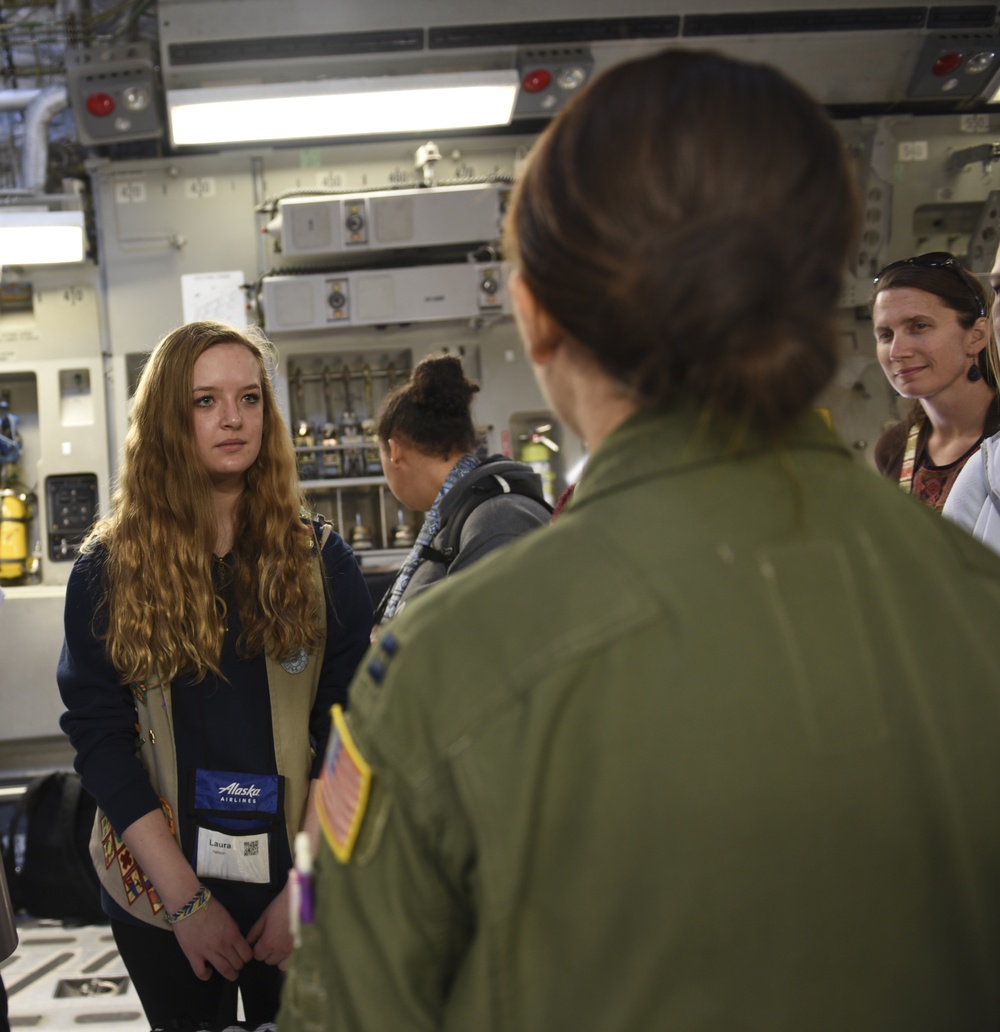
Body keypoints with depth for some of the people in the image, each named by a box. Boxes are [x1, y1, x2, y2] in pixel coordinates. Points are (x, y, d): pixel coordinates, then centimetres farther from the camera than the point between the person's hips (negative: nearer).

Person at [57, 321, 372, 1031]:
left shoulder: (320, 562, -3)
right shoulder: (108, 571, -4)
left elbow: (346, 732, -5)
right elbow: (100, 737, -7)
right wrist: (187, 898, -13)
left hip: (299, 888, 0)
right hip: (159, 893, 0)